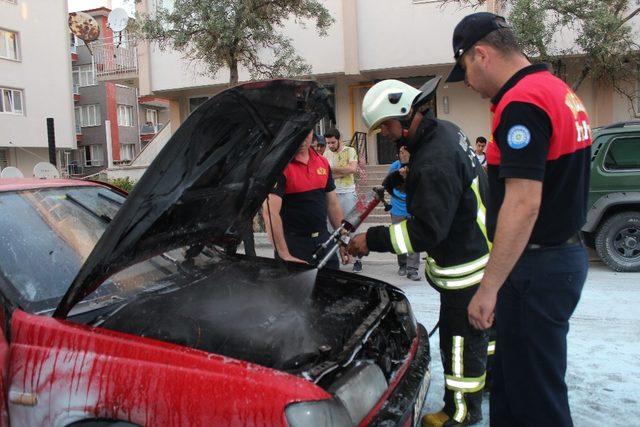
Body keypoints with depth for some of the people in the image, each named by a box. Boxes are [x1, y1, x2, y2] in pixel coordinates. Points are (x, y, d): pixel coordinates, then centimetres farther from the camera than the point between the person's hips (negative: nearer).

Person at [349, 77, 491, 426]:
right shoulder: (444, 131, 2)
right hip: (480, 250, 10)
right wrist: (407, 175, 7)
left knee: (460, 337, 5)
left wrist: (372, 240, -26)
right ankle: (490, 373, 49)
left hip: (466, 265, -10)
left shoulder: (434, 164, -30)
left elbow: (426, 231, -31)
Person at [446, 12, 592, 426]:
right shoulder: (559, 90, 13)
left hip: (537, 267, -10)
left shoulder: (522, 102, -19)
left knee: (534, 393, 3)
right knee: (513, 377, 21)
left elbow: (523, 204, -26)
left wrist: (489, 288, -21)